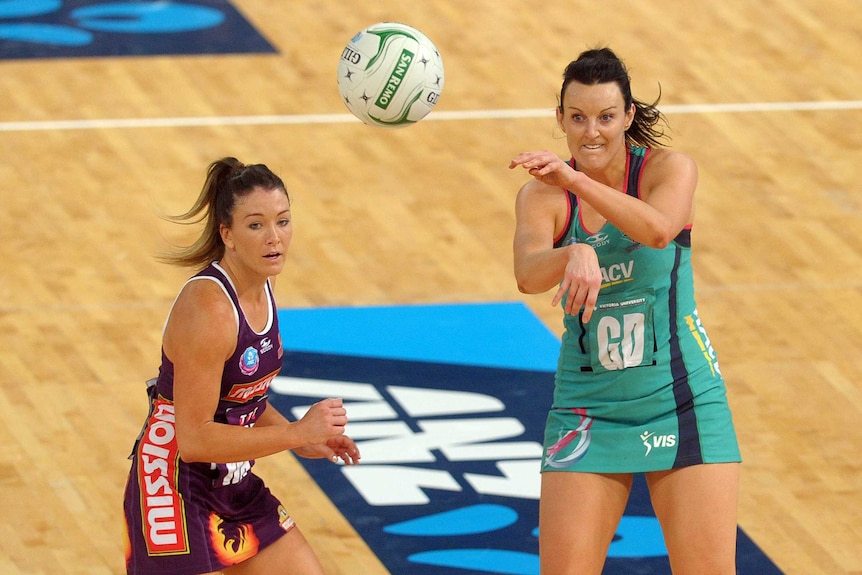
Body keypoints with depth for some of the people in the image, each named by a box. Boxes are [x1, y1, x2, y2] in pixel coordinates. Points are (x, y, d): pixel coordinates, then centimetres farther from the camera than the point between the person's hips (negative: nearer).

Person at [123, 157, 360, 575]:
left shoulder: (260, 285, 3)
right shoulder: (208, 307, -24)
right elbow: (193, 439, -26)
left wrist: (305, 440, 5)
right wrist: (297, 433, -23)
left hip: (234, 485, 9)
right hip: (176, 491, -9)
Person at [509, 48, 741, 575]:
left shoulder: (671, 169, -7)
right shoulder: (543, 195, -4)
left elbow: (657, 229, -30)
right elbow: (529, 275, -25)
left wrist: (573, 178, -42)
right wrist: (576, 255, -47)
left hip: (681, 401, -1)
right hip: (587, 408, 1)